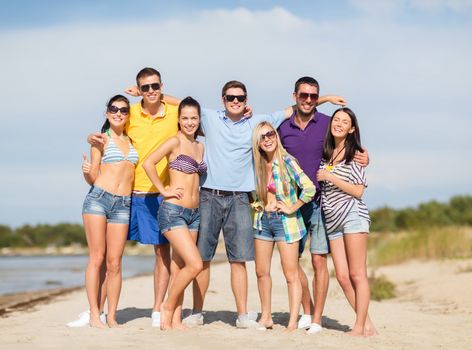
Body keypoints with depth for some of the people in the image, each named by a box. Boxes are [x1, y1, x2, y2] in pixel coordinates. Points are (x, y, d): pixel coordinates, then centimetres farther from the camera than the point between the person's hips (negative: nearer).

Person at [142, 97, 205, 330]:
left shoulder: (200, 146, 16)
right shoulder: (175, 141, -6)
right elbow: (148, 163, -16)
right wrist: (163, 190, -12)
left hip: (193, 213, 7)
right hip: (173, 211, -7)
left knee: (179, 268, 8)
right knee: (195, 264, -14)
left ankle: (175, 319, 11)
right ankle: (168, 306, 2)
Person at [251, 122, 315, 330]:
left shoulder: (287, 161, -13)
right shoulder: (258, 163, 5)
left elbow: (309, 188, -21)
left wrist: (292, 208, -13)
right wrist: (257, 203, 10)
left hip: (285, 220, -6)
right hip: (263, 219, 6)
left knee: (291, 275, -5)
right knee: (261, 272, 10)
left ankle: (293, 323, -3)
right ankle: (266, 317, 21)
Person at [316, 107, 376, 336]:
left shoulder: (355, 154, 0)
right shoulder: (326, 153, 16)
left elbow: (358, 191, -7)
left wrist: (331, 177, -8)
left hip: (352, 215, -6)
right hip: (332, 220, 6)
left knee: (357, 275, -6)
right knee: (342, 277, 0)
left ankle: (360, 327, -3)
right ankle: (367, 325, 6)